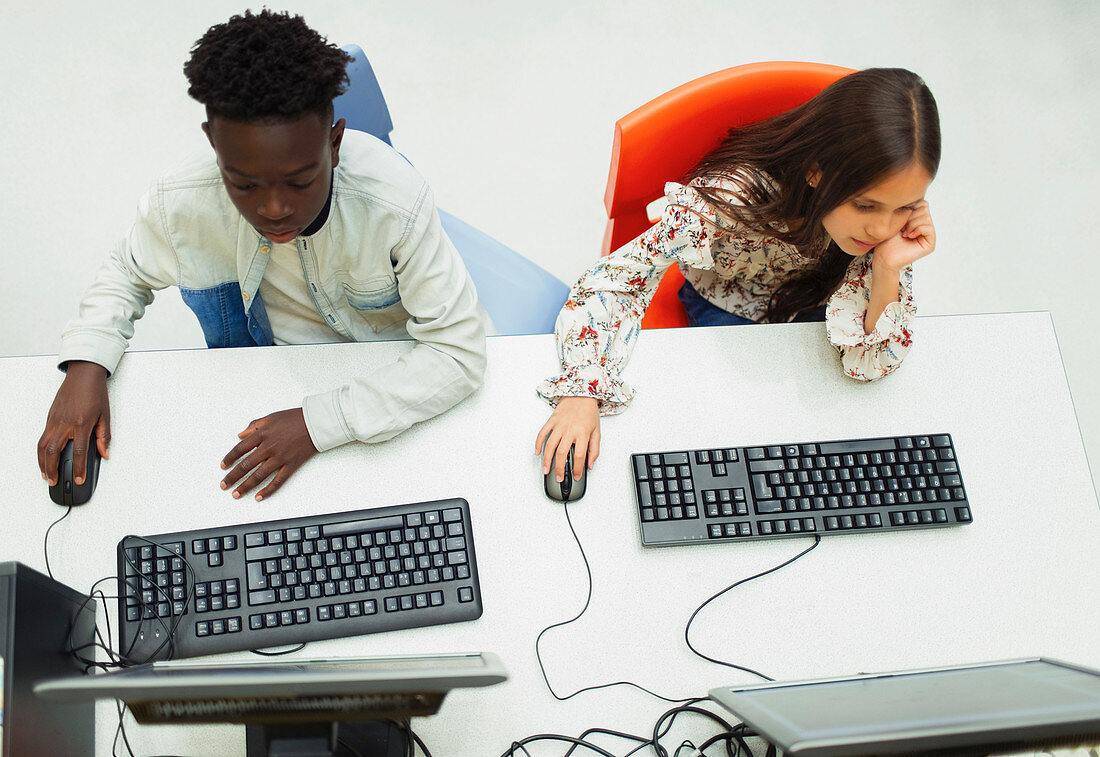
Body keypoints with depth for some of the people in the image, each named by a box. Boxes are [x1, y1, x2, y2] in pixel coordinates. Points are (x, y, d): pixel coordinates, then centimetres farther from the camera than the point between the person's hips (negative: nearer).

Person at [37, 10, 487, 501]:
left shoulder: (397, 205, -34)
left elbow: (461, 351, -29)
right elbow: (126, 273, 1)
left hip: (390, 366, -7)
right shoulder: (180, 203, -23)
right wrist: (85, 363, -18)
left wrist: (320, 422, -35)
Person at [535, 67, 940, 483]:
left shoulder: (895, 219, -30)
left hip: (814, 307, 2)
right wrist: (583, 392, -47)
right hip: (727, 307, -2)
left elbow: (869, 364, -26)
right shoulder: (734, 198, -40)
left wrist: (889, 270, -43)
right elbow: (613, 279, -34)